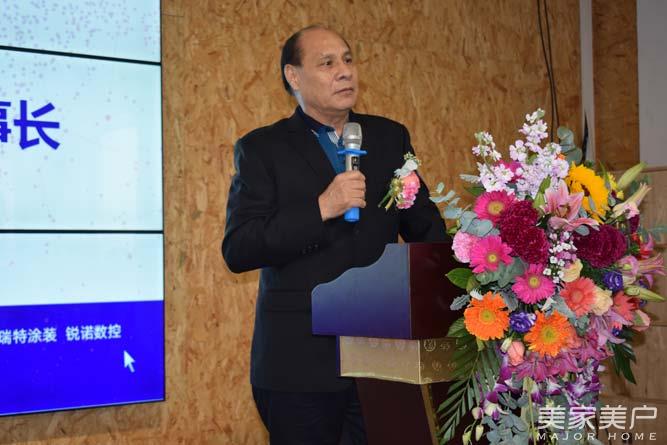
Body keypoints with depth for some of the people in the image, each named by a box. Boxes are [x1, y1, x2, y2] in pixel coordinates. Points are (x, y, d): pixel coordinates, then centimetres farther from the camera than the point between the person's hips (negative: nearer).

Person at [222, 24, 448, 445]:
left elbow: (425, 225, 17)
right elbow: (237, 249, -9)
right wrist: (321, 209, -18)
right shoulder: (262, 148, 0)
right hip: (301, 362, -3)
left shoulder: (391, 137, 11)